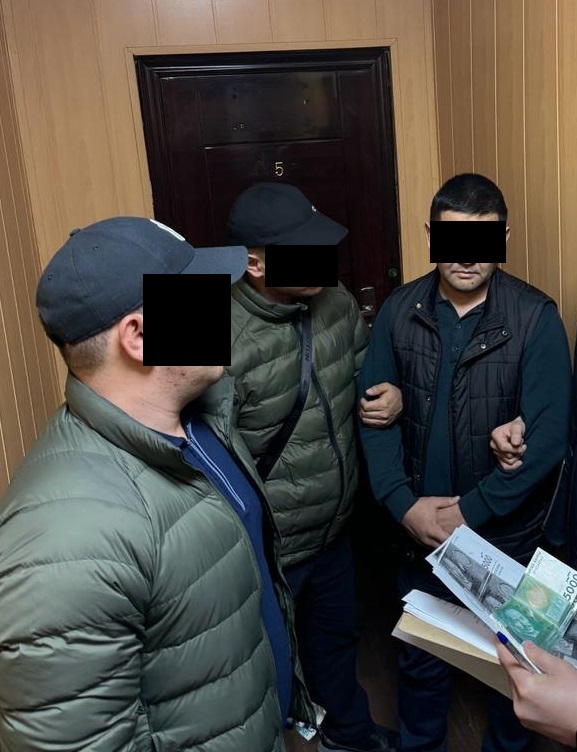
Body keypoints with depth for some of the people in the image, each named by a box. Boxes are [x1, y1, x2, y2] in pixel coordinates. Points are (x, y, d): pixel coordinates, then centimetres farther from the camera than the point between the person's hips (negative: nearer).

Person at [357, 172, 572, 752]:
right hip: (420, 525, 2)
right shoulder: (399, 311, -6)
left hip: (507, 530, -1)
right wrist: (405, 505, -14)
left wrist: (471, 511, -17)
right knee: (419, 655, 19)